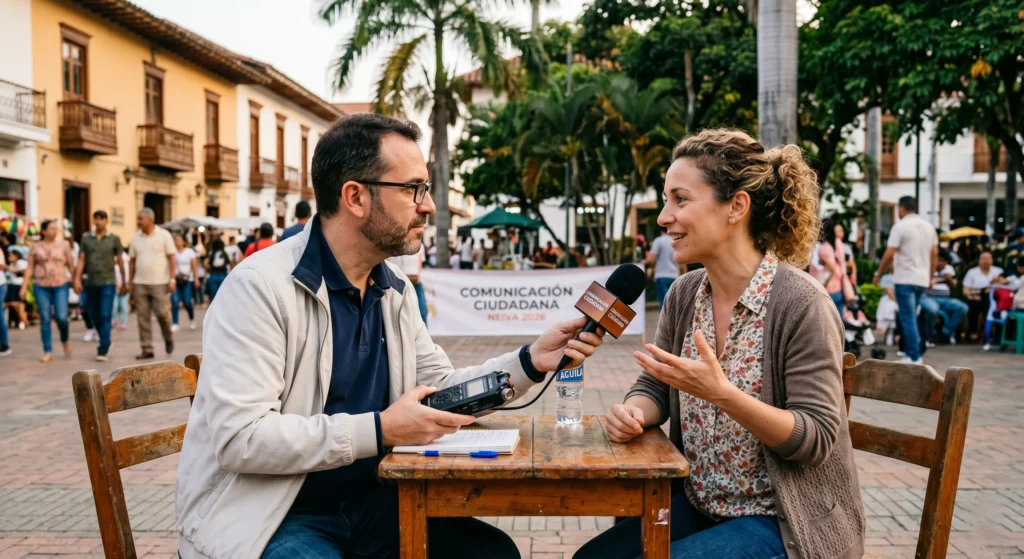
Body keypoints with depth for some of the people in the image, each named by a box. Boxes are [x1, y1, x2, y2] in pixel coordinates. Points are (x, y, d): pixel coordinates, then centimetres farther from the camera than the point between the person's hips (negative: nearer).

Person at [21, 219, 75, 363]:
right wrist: (24, 287, 1)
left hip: (60, 286, -1)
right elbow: (29, 268, 7)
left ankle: (65, 340, 20)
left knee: (61, 317, -11)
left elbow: (71, 265, 5)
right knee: (45, 319, 0)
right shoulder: (36, 247, 6)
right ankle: (48, 351, 7)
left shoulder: (63, 245, 5)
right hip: (41, 286, 1)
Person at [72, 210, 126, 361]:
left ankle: (103, 351, -8)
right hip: (91, 283, 3)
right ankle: (105, 342, 32)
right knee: (94, 315, 11)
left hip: (108, 283, -3)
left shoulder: (114, 239, 1)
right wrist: (77, 279, -6)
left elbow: (120, 261, 5)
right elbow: (81, 260, 4)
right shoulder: (86, 238, 7)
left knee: (105, 316, -9)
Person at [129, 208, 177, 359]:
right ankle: (147, 349, 8)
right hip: (140, 283, 3)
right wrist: (130, 282, 8)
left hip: (160, 283, -3)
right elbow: (132, 261, 12)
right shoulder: (135, 238, 9)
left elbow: (171, 258, -2)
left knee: (162, 313, -7)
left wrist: (172, 279, -9)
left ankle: (168, 339, 20)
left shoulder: (164, 235, -1)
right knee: (143, 317, 2)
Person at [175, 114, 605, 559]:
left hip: (366, 503, 8)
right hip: (267, 520, -7)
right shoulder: (260, 286, -20)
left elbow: (438, 388, 12)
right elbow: (240, 438, -26)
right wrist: (380, 431, -27)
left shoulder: (396, 290, 6)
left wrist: (530, 361, -2)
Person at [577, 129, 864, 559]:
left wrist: (722, 394, -34)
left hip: (783, 522, -6)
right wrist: (632, 412, -16)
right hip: (699, 505, 6)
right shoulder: (683, 295, 0)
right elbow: (653, 388, 8)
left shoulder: (800, 303, -21)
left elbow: (818, 439, -21)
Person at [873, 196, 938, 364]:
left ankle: (914, 357, -4)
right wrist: (930, 277, 20)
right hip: (922, 280, 7)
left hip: (905, 279, -7)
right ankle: (916, 351, 16)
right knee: (911, 317, 17)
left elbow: (889, 255, -14)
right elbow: (934, 254, 13)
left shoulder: (900, 226, -10)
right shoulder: (929, 227, 11)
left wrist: (878, 274, -2)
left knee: (908, 319, -4)